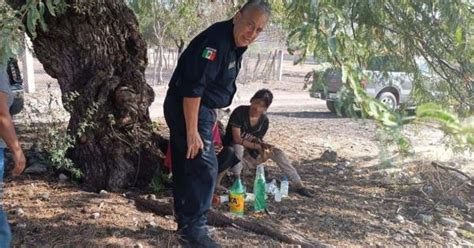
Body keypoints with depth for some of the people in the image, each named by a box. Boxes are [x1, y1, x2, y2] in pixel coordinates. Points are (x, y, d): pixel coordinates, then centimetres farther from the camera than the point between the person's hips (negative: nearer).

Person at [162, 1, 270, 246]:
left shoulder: (235, 45, 10)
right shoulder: (215, 40, -21)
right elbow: (193, 87, -27)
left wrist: (210, 120, 22)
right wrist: (192, 132, -28)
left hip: (201, 109, 10)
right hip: (187, 109, -10)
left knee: (185, 168, 15)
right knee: (204, 168, -8)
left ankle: (185, 222, 27)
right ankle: (194, 228, 2)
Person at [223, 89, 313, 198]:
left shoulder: (264, 121, -6)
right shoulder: (239, 112, -22)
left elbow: (258, 142, -4)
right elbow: (237, 139, -28)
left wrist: (263, 148, -27)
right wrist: (258, 146, -34)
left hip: (249, 154, 5)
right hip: (232, 152, -4)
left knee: (276, 152, -13)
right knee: (238, 147, -39)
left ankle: (299, 185, -10)